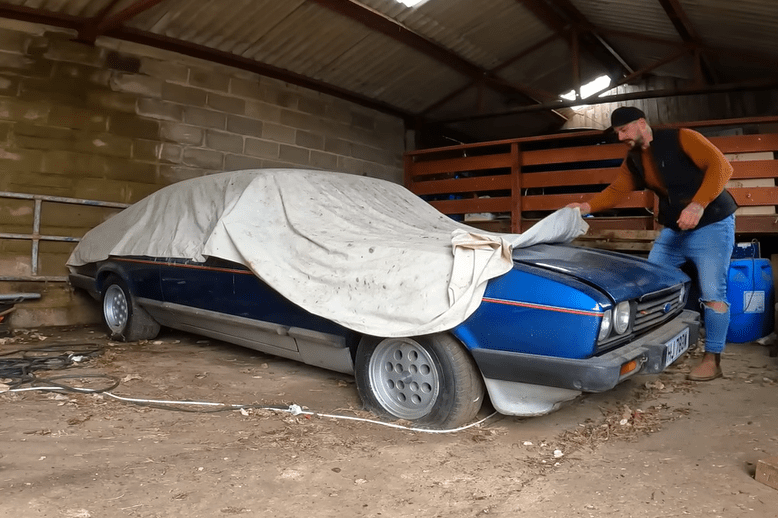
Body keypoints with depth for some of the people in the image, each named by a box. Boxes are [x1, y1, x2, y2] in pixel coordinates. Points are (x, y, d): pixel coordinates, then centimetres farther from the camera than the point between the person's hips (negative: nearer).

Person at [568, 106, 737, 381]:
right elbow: (616, 191, 7)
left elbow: (721, 166, -22)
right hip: (673, 230, 7)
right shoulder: (633, 161, 6)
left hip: (711, 225, -7)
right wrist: (587, 207, -11)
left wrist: (698, 205, -34)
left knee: (712, 294, -5)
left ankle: (712, 360, 5)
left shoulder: (681, 138, -15)